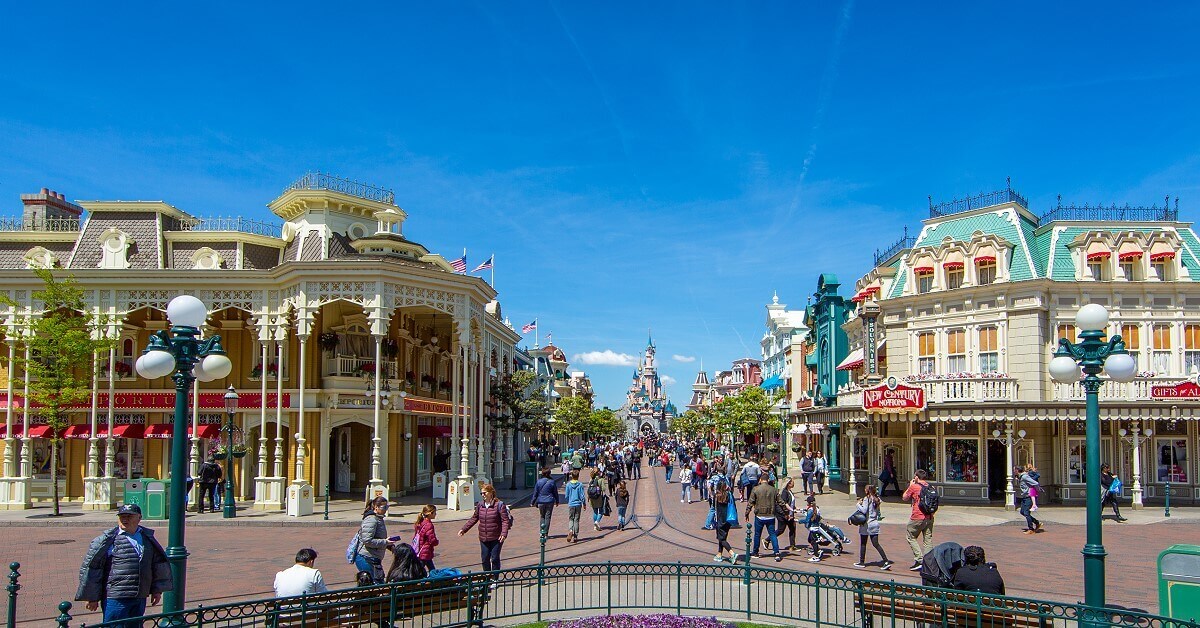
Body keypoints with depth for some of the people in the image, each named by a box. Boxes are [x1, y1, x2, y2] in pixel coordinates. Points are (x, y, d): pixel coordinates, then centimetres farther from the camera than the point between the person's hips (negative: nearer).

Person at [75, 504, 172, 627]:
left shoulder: (148, 538, 10)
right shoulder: (106, 540, -6)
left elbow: (159, 564, 20)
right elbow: (90, 569, -5)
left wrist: (157, 590, 19)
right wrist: (92, 598, -5)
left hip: (140, 599, 5)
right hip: (115, 599, -5)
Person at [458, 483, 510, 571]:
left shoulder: (499, 505, -10)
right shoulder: (480, 505, 6)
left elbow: (505, 520, -13)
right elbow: (473, 519, 16)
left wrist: (504, 533, -25)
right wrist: (463, 529, 13)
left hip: (496, 538, -5)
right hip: (483, 538, 5)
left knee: (495, 559, 2)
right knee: (485, 559, 10)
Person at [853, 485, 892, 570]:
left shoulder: (867, 499, -13)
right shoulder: (877, 499, 8)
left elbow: (864, 510, -19)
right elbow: (878, 513, 13)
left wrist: (858, 504, -7)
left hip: (866, 524, -6)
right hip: (875, 524, 6)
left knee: (863, 544, 7)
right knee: (876, 544, 5)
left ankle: (862, 562, 14)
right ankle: (886, 561, -5)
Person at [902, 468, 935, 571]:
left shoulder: (914, 487, -9)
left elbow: (904, 498, 4)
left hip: (918, 517, -5)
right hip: (929, 517, 5)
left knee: (911, 537, 8)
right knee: (928, 540, 8)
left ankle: (919, 560, -3)